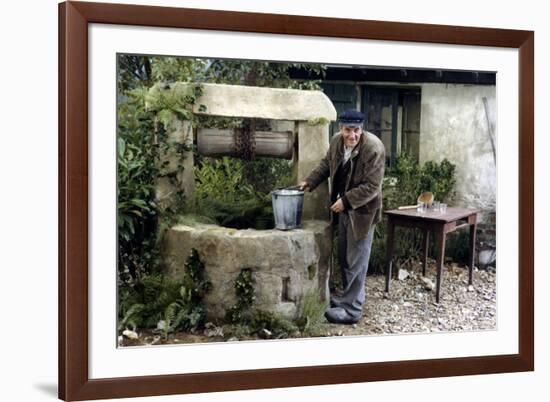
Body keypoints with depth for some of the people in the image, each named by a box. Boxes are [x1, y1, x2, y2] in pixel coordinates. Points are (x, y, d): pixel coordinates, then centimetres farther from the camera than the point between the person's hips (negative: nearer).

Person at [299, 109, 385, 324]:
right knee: (344, 257, 18)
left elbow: (371, 186, -23)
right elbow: (327, 163, 16)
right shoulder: (336, 141, -4)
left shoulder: (374, 149, -24)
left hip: (361, 211, -7)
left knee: (355, 260, -1)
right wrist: (310, 181, 7)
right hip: (343, 208, 7)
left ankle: (352, 310, 7)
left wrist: (346, 201, -25)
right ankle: (351, 297, 34)